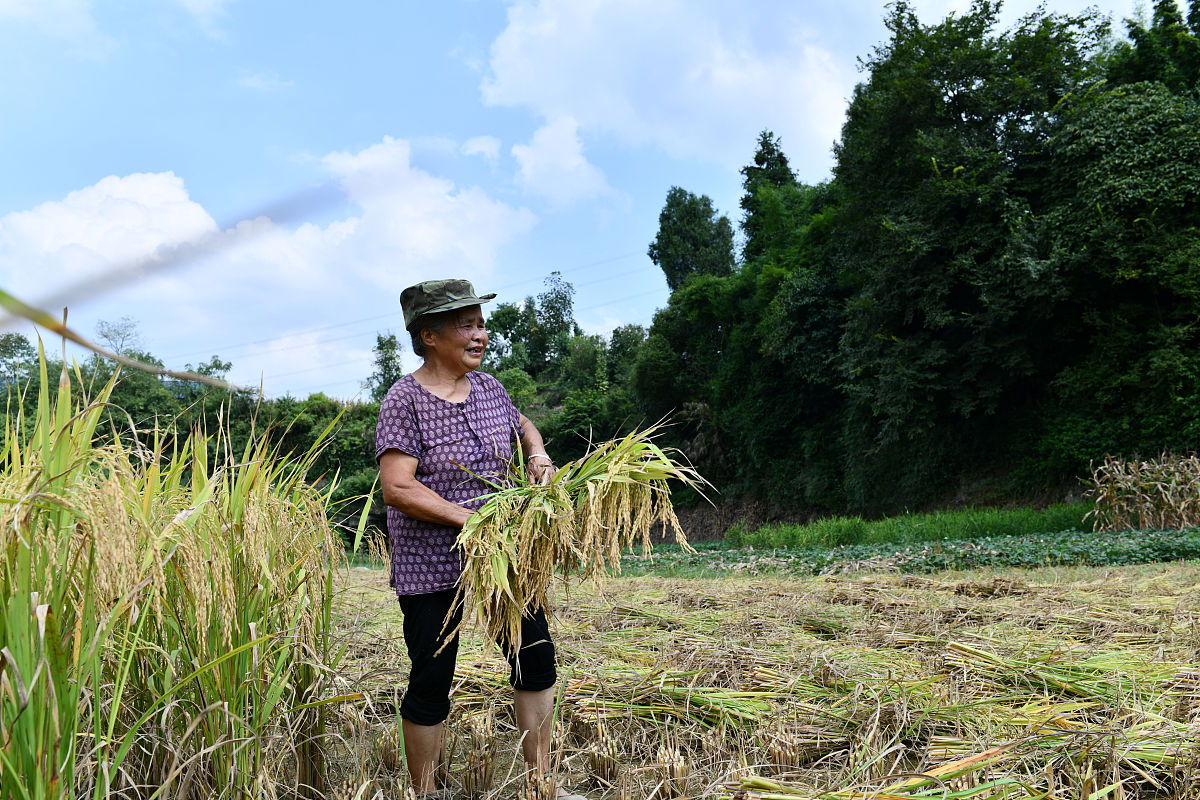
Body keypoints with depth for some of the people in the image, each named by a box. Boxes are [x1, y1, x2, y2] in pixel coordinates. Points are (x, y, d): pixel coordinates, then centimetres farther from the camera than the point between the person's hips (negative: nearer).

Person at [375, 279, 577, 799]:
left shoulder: (488, 387, 6)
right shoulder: (405, 400, -13)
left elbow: (522, 427, 25)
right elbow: (397, 488, -22)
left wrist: (537, 455, 2)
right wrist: (474, 520, -23)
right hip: (430, 566, -6)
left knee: (536, 658, 10)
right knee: (431, 683, 6)